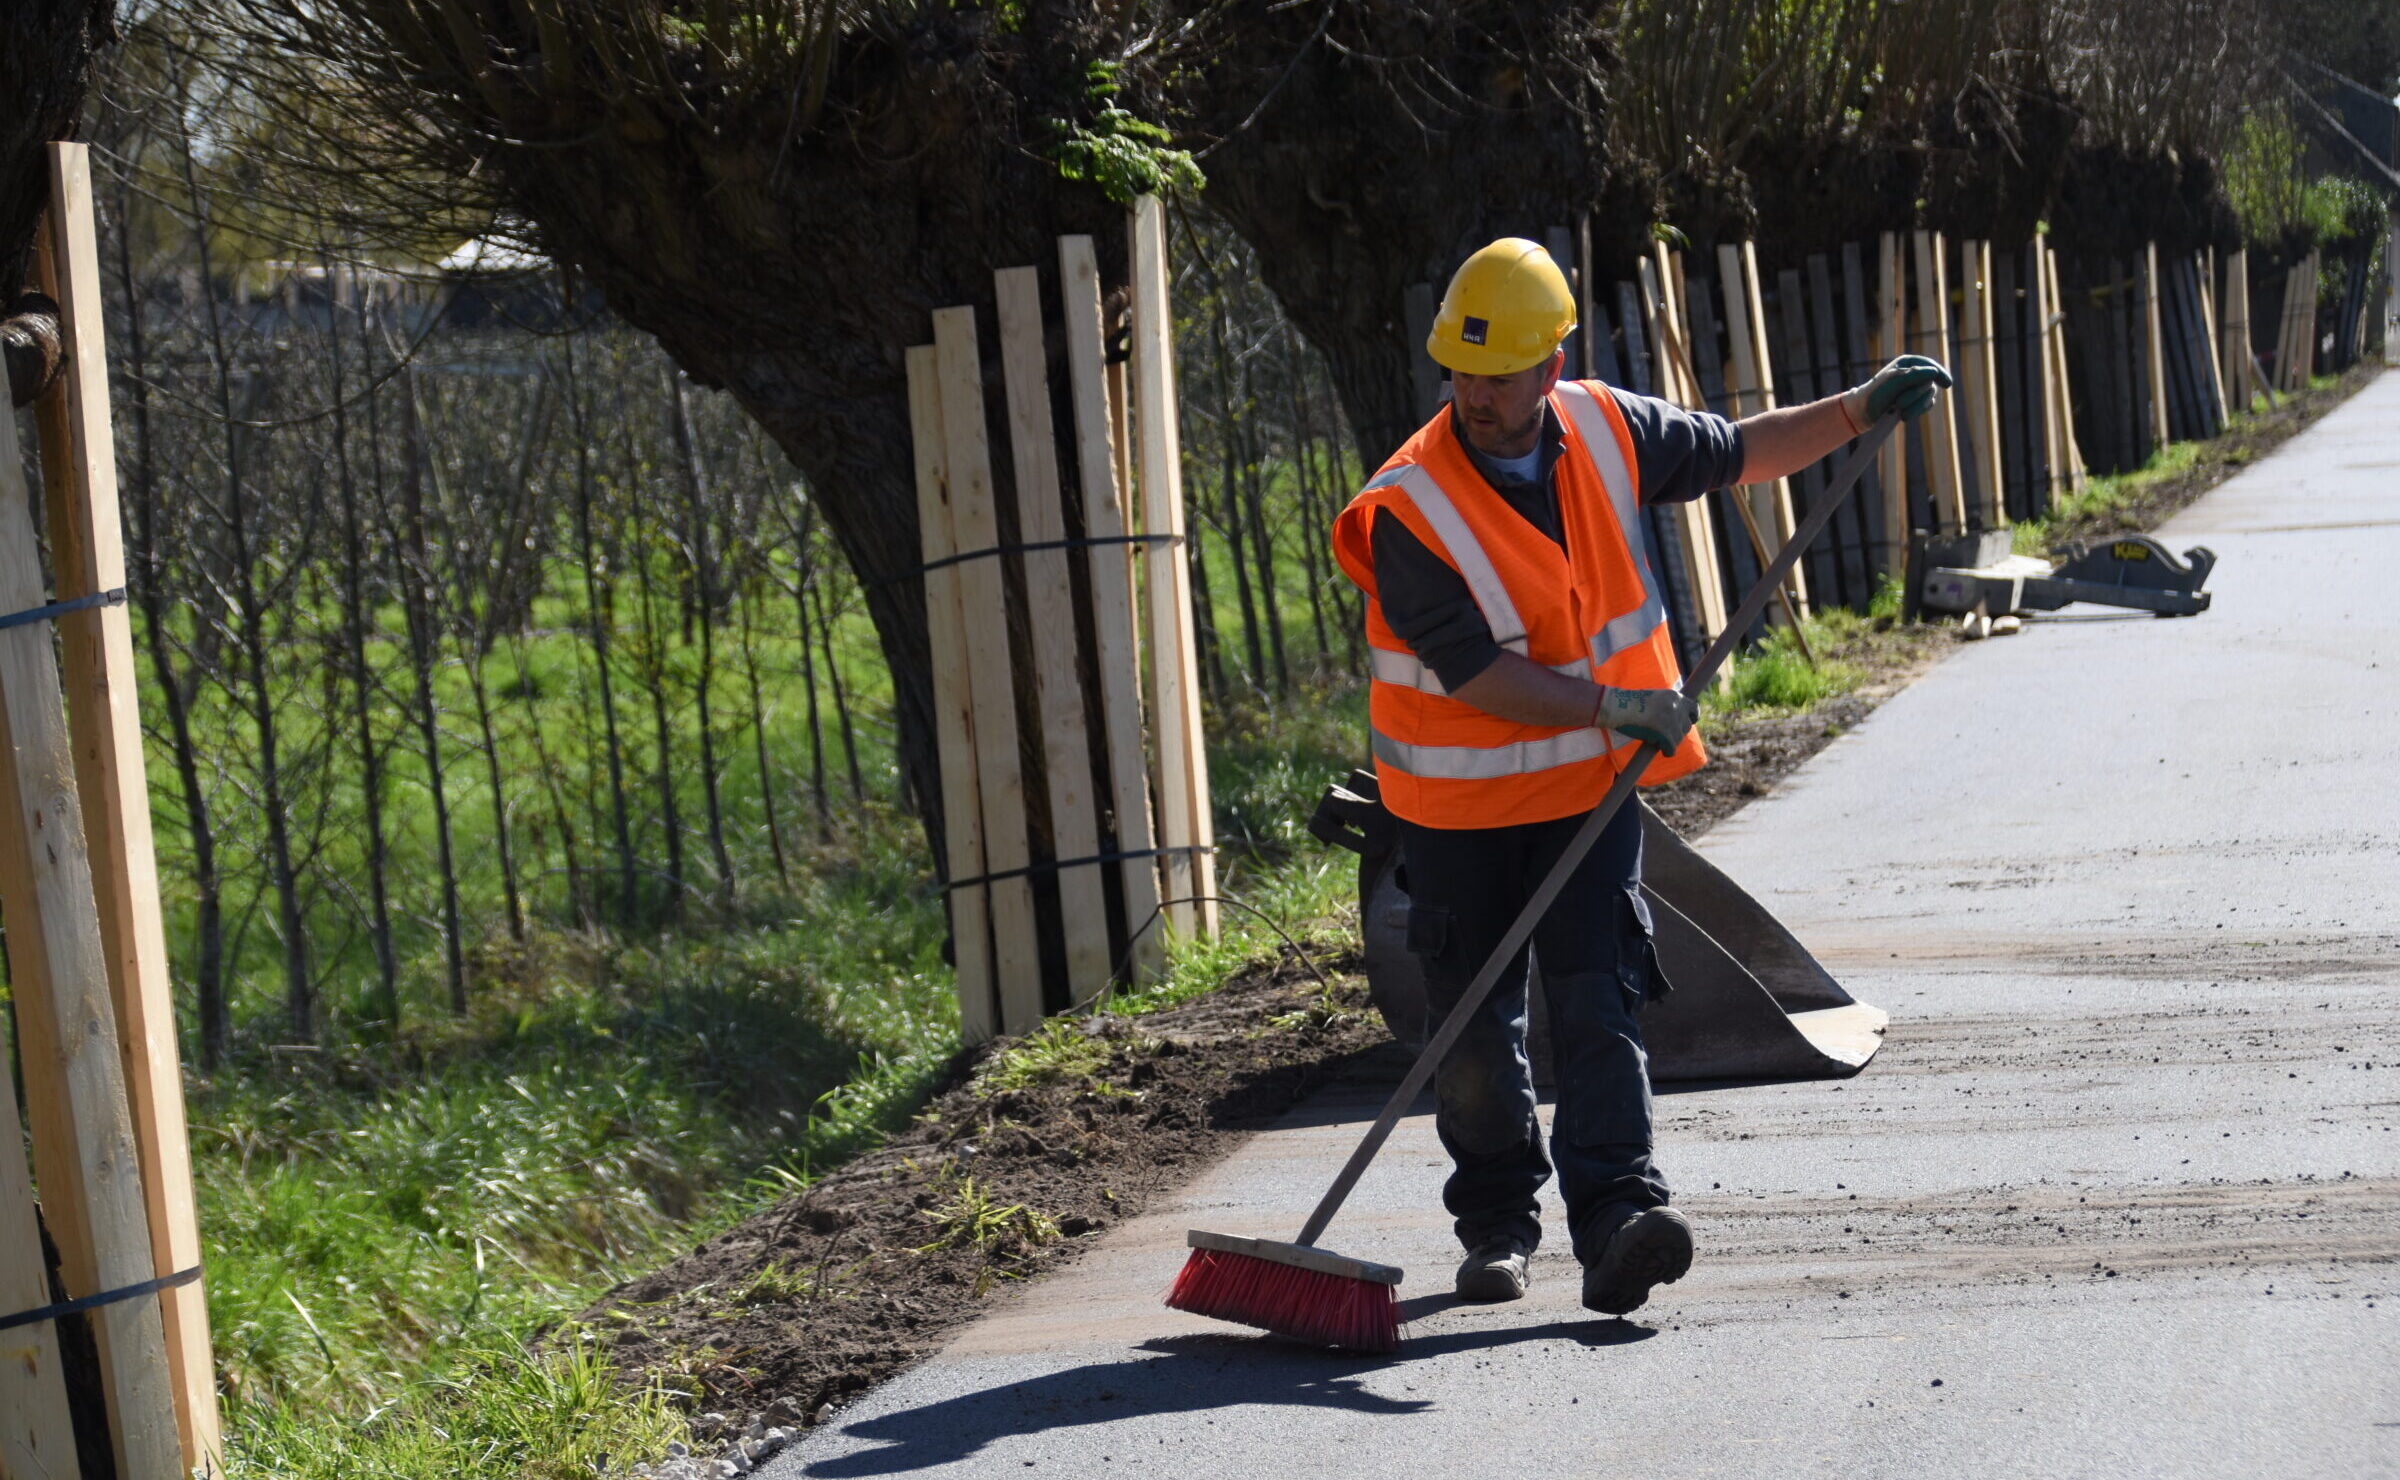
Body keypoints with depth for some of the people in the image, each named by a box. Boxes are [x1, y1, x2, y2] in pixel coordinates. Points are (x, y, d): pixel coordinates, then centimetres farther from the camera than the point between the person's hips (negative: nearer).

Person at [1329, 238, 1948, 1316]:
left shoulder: (1604, 431, -4)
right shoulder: (1409, 509, -20)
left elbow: (1738, 453, 13)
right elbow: (1475, 674, -23)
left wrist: (1859, 412, 5)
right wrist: (1613, 706, -30)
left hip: (1592, 785, 3)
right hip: (1460, 805, -2)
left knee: (1597, 1002, -11)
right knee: (1473, 1028, 6)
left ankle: (1616, 1223, -21)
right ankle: (1497, 1227, 25)